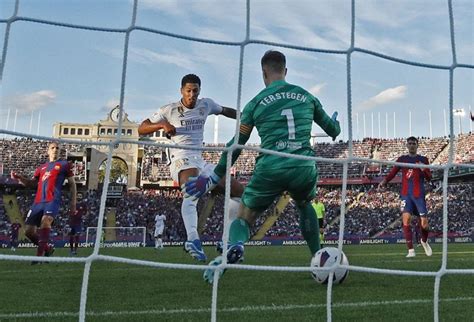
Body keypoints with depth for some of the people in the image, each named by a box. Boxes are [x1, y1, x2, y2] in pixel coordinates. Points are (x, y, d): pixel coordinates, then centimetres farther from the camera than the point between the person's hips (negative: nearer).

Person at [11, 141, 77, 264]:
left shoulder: (64, 164, 10)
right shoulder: (42, 167, 22)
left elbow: (72, 184, 11)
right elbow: (31, 183, 24)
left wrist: (73, 203, 4)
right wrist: (19, 177, 4)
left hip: (53, 200, -5)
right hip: (38, 201, 6)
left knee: (45, 221, -32)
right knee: (28, 230, 0)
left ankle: (40, 253, -28)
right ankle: (47, 248, 21)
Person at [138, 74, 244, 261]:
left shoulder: (206, 105, 12)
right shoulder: (169, 110, 2)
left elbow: (226, 111, 32)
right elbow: (141, 129, 4)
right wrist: (162, 124, -14)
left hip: (200, 161, 7)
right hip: (181, 159, -6)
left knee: (239, 191, 2)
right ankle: (193, 240, -56)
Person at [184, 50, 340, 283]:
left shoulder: (255, 103, 8)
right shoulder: (306, 96, 15)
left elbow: (236, 145, 9)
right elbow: (331, 128, 28)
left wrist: (213, 178, 18)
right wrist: (336, 127, 54)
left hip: (270, 169, -2)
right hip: (304, 167, 3)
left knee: (244, 217, 12)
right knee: (305, 206, 33)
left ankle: (234, 247, -22)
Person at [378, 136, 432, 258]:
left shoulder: (423, 159, 8)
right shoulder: (402, 159, 11)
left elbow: (428, 177, 0)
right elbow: (392, 173, 2)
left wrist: (424, 169, -21)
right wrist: (384, 181, -16)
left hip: (419, 194, 0)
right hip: (406, 194, 0)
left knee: (424, 224, 0)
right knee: (406, 219, -15)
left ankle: (424, 241, 33)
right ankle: (411, 250, -8)